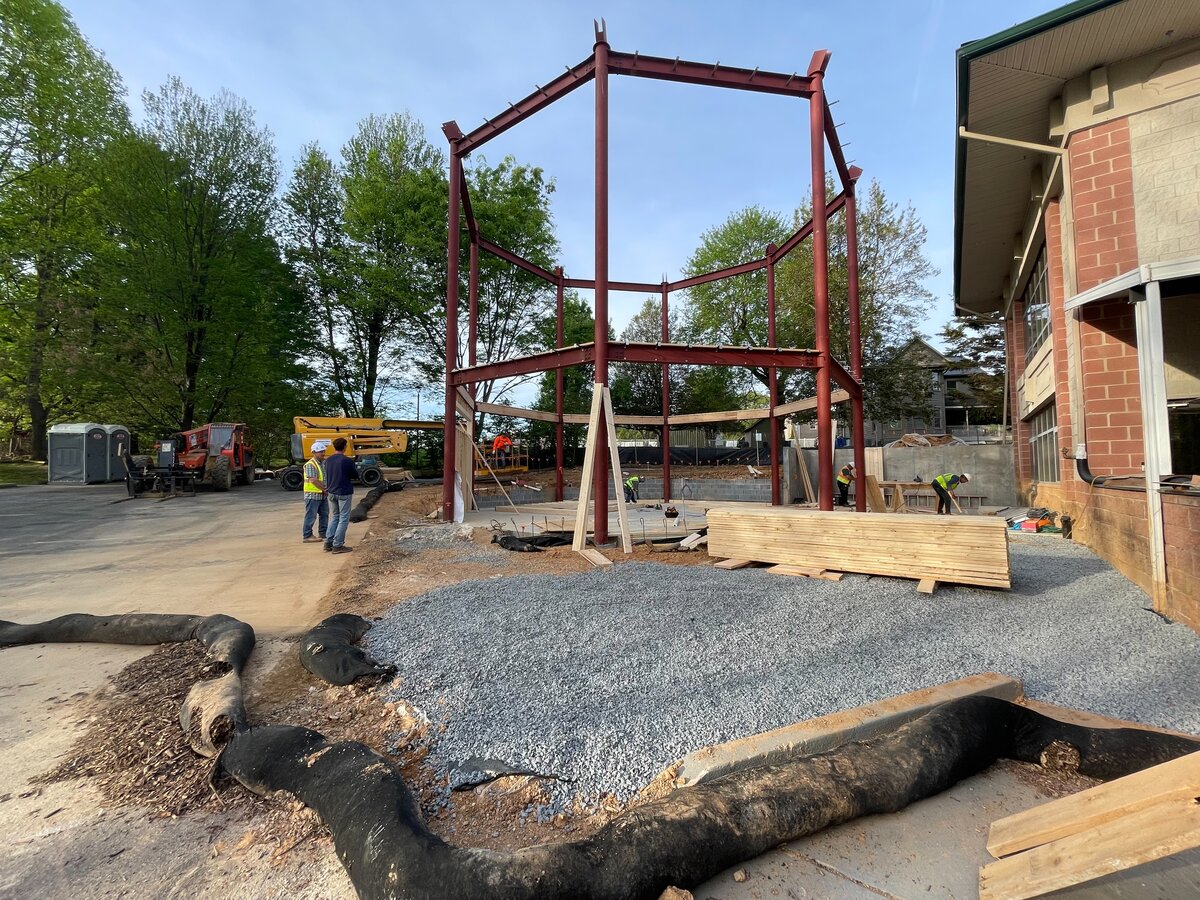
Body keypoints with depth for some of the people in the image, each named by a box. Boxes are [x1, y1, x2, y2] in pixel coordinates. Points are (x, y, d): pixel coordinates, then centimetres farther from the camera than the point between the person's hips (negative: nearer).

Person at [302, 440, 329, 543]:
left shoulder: (324, 462, 11)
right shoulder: (310, 465, -16)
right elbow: (314, 481, -22)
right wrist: (325, 489, -15)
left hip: (323, 495, 9)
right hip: (313, 495, -9)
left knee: (324, 514, 15)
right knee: (311, 516, -3)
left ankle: (323, 532, 27)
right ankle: (307, 536, 4)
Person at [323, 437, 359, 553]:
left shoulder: (328, 461, 4)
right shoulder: (347, 461, -15)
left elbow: (327, 477, 14)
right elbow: (356, 475, -4)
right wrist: (355, 468, 13)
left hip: (331, 492, 6)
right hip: (344, 493, -6)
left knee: (334, 517, 18)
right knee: (344, 519, 1)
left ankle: (328, 543, 15)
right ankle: (337, 545, 0)